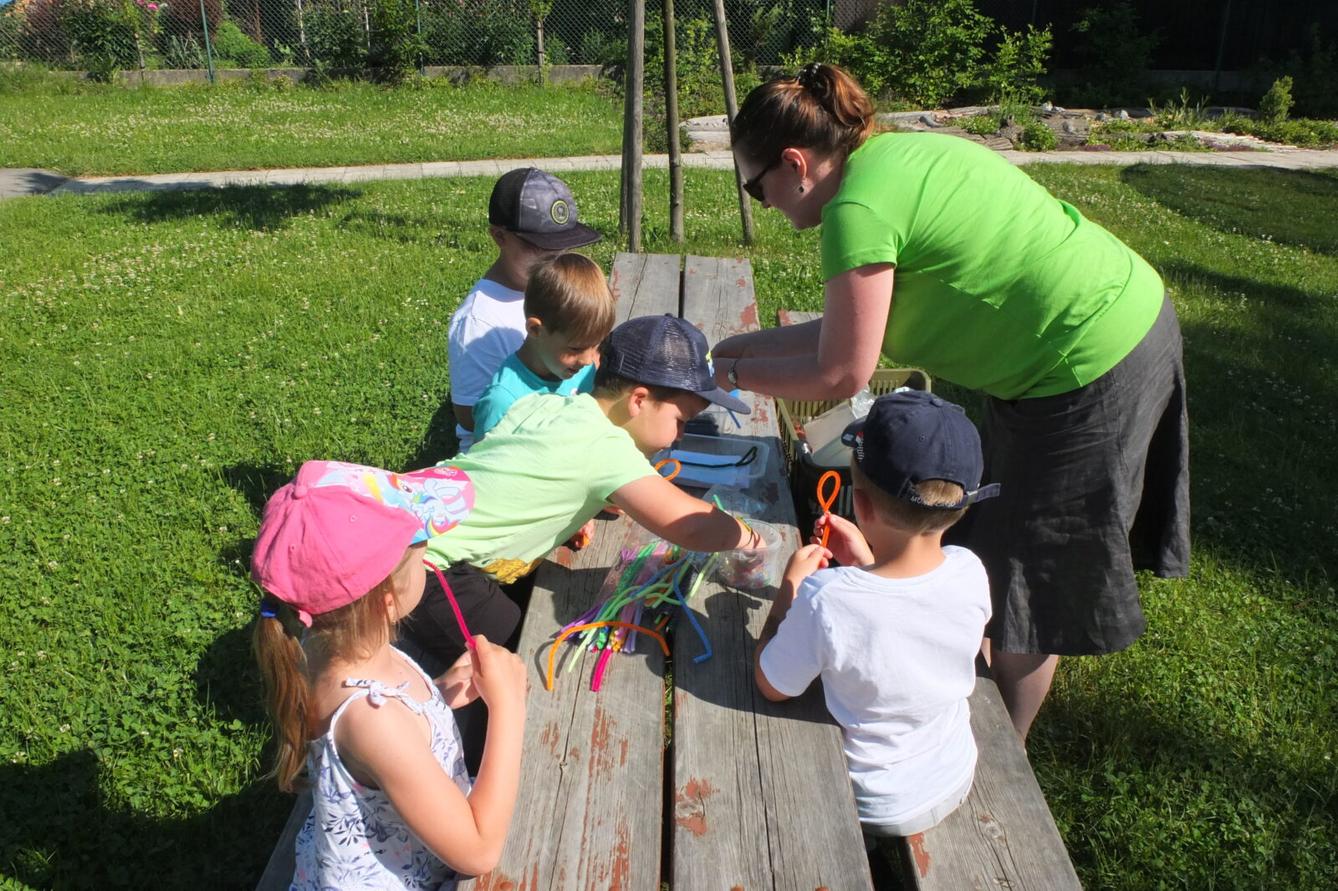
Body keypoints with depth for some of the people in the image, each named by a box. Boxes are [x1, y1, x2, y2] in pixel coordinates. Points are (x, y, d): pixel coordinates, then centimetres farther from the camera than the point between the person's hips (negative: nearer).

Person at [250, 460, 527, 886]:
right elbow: (479, 852, -28)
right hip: (382, 880, -7)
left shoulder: (330, 642, -12)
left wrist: (436, 698, -6)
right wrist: (507, 705, -27)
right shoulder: (371, 716, -35)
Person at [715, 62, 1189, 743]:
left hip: (1089, 374, -10)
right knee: (997, 533, 22)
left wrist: (733, 374, -2)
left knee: (1029, 584, 7)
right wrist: (745, 345, 13)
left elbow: (840, 375, -16)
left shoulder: (858, 209, -23)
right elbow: (850, 327, 10)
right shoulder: (889, 153, 5)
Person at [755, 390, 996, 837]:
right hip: (954, 782, 5)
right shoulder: (970, 574, -21)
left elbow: (771, 687, -16)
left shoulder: (825, 599, -37)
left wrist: (789, 585, -9)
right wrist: (866, 563, -2)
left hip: (874, 810, -4)